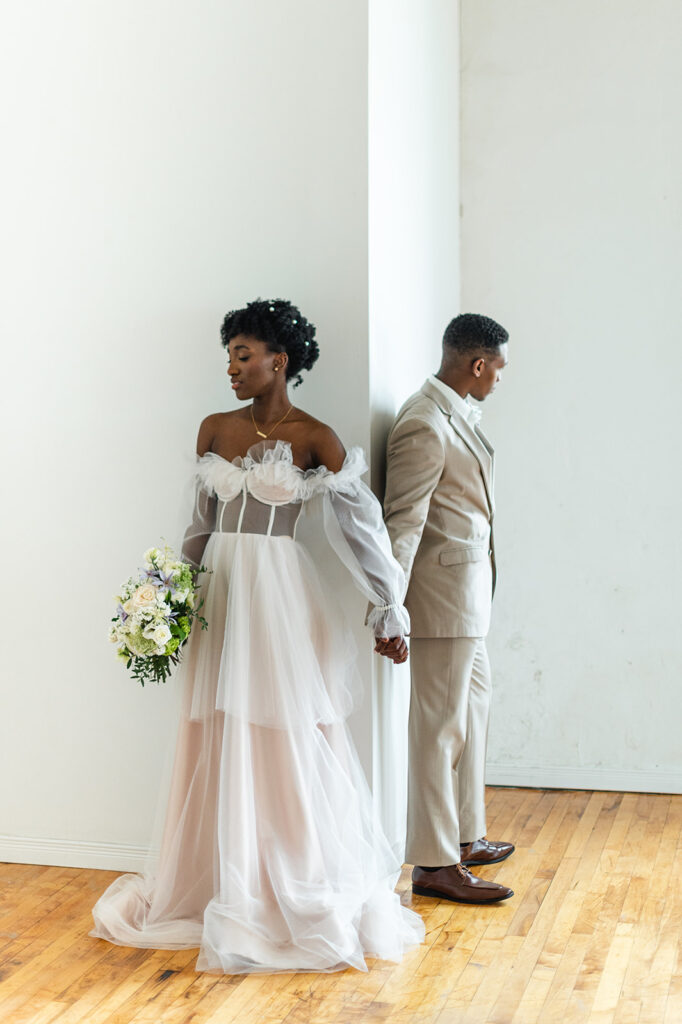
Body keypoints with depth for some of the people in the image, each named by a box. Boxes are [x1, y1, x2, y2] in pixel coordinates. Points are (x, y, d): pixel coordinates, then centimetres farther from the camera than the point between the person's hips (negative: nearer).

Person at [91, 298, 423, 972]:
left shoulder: (314, 439, -6)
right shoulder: (214, 430, 8)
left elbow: (362, 528, -5)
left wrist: (389, 613, -5)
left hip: (282, 594, -5)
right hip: (220, 593, 5)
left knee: (288, 744, -1)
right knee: (221, 745, 8)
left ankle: (300, 892, 14)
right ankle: (227, 888, 22)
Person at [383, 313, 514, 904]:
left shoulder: (458, 414, 11)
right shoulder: (425, 426, -20)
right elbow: (403, 522, -22)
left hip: (471, 588, 11)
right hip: (444, 591, -11)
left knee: (473, 708, 20)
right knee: (440, 726, -2)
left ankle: (464, 836, 34)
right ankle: (434, 864, 8)